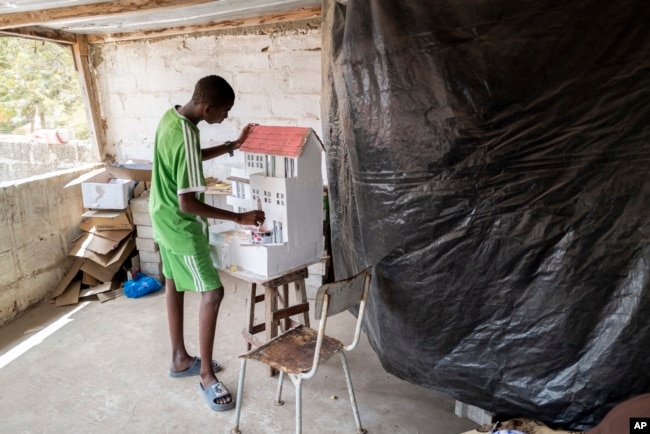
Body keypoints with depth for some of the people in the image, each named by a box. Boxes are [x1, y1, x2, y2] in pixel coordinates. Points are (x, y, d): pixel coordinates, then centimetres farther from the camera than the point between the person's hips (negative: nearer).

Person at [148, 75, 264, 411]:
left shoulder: (171, 115, 1)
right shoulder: (185, 138, -29)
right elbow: (187, 203, -30)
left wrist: (232, 146, 12)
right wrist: (239, 218, -28)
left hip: (164, 219, 10)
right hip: (182, 227, -10)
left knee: (174, 285, 17)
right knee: (212, 293, -4)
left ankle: (180, 360, 33)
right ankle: (205, 374, 8)